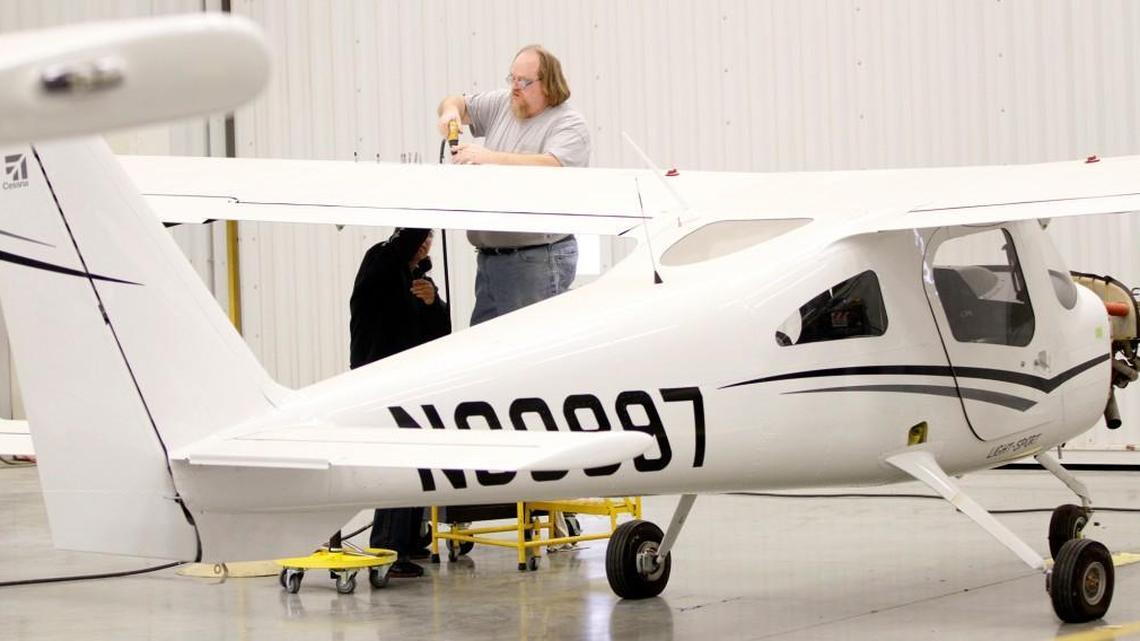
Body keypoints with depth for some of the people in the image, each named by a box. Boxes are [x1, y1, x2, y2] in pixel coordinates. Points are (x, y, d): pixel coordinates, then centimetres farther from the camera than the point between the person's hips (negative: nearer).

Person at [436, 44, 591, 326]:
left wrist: (490, 157, -29)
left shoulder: (570, 125, -6)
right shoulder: (502, 104, 16)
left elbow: (553, 166, -24)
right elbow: (458, 104, 27)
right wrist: (451, 110, 1)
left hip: (538, 259, -7)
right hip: (489, 257, 7)